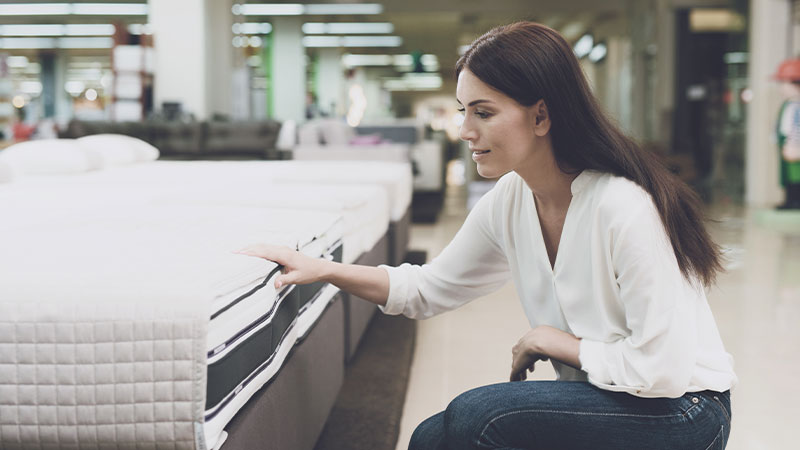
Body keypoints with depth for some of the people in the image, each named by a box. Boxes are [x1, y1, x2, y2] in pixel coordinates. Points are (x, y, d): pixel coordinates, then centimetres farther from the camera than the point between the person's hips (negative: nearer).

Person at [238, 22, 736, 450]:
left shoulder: (623, 207, -26)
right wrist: (324, 270, 1)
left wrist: (556, 341, -14)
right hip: (600, 399, 7)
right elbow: (429, 289, 11)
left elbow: (663, 369, -26)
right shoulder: (509, 203, -2)